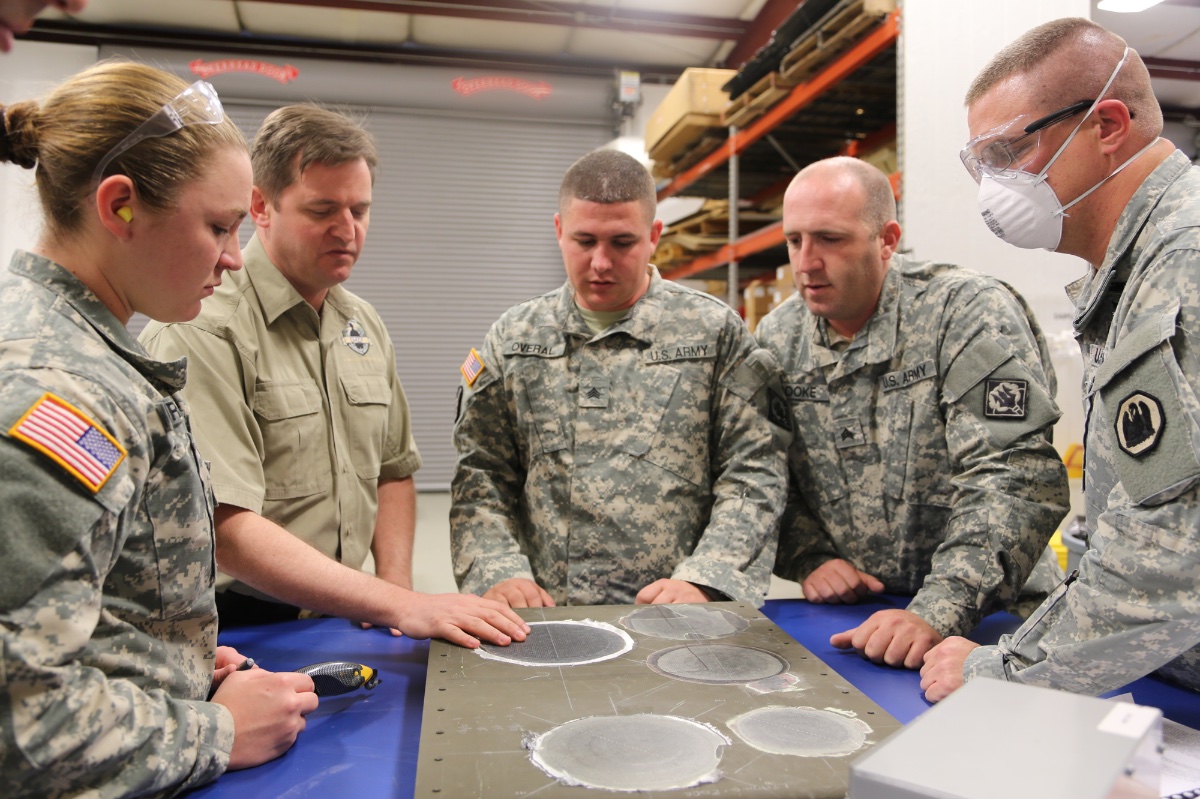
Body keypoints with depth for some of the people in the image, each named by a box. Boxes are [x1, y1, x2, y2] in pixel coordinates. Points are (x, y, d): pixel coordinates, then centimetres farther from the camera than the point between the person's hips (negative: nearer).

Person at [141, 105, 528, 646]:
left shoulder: (365, 326, 10)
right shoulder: (202, 331, -14)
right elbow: (225, 529, -20)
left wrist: (396, 584, 4)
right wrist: (399, 606, -22)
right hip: (241, 632, -5)